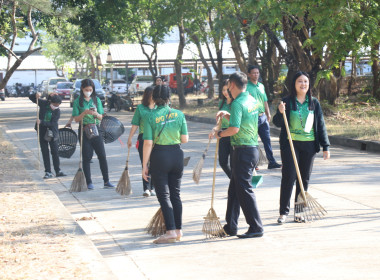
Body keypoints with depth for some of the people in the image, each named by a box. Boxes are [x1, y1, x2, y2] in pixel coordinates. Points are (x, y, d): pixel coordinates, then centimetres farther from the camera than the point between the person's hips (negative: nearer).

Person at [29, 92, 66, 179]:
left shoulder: (57, 111, -11)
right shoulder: (43, 103, -5)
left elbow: (52, 123, -20)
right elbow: (31, 97, 2)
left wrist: (42, 122, -30)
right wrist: (36, 96, -19)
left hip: (52, 133, -1)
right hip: (42, 132, 1)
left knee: (55, 152, 4)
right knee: (45, 152, 2)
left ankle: (58, 171, 13)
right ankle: (48, 172, 4)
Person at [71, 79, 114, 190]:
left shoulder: (96, 100, 8)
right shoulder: (78, 101, 1)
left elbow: (101, 117, 8)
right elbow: (76, 119, -4)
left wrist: (96, 113, -14)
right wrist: (85, 112, -20)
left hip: (96, 129, 2)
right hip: (84, 130, -2)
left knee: (102, 156, -2)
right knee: (86, 158, 1)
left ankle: (106, 181, 3)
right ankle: (89, 183, 7)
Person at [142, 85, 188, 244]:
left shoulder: (151, 117, -9)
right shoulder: (179, 114, -1)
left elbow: (148, 143, -11)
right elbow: (185, 139, 0)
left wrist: (144, 165, -6)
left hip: (159, 156, -3)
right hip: (177, 155, 3)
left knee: (164, 195, 1)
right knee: (176, 194, 14)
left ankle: (171, 231, -8)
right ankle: (178, 230, 17)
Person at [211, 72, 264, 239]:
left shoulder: (237, 103, -17)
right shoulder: (252, 101, 12)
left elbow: (234, 129, -25)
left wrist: (220, 133, -8)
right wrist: (227, 115, 18)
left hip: (243, 151, -10)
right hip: (253, 148, 10)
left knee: (244, 190, -4)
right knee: (234, 189, 15)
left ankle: (256, 227, -2)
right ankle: (230, 226, 21)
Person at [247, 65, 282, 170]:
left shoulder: (261, 86, 15)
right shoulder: (246, 86, -5)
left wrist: (268, 114, 17)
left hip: (262, 117, 6)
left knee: (267, 139, 6)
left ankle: (271, 162, 8)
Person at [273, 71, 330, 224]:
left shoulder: (314, 103, 7)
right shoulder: (287, 102, 0)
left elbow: (321, 125, 10)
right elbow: (277, 123, 1)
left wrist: (325, 146, 6)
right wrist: (280, 112, -20)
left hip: (309, 144, 3)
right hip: (290, 144, -3)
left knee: (304, 179, 5)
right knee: (289, 177, -7)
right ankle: (284, 211, 0)